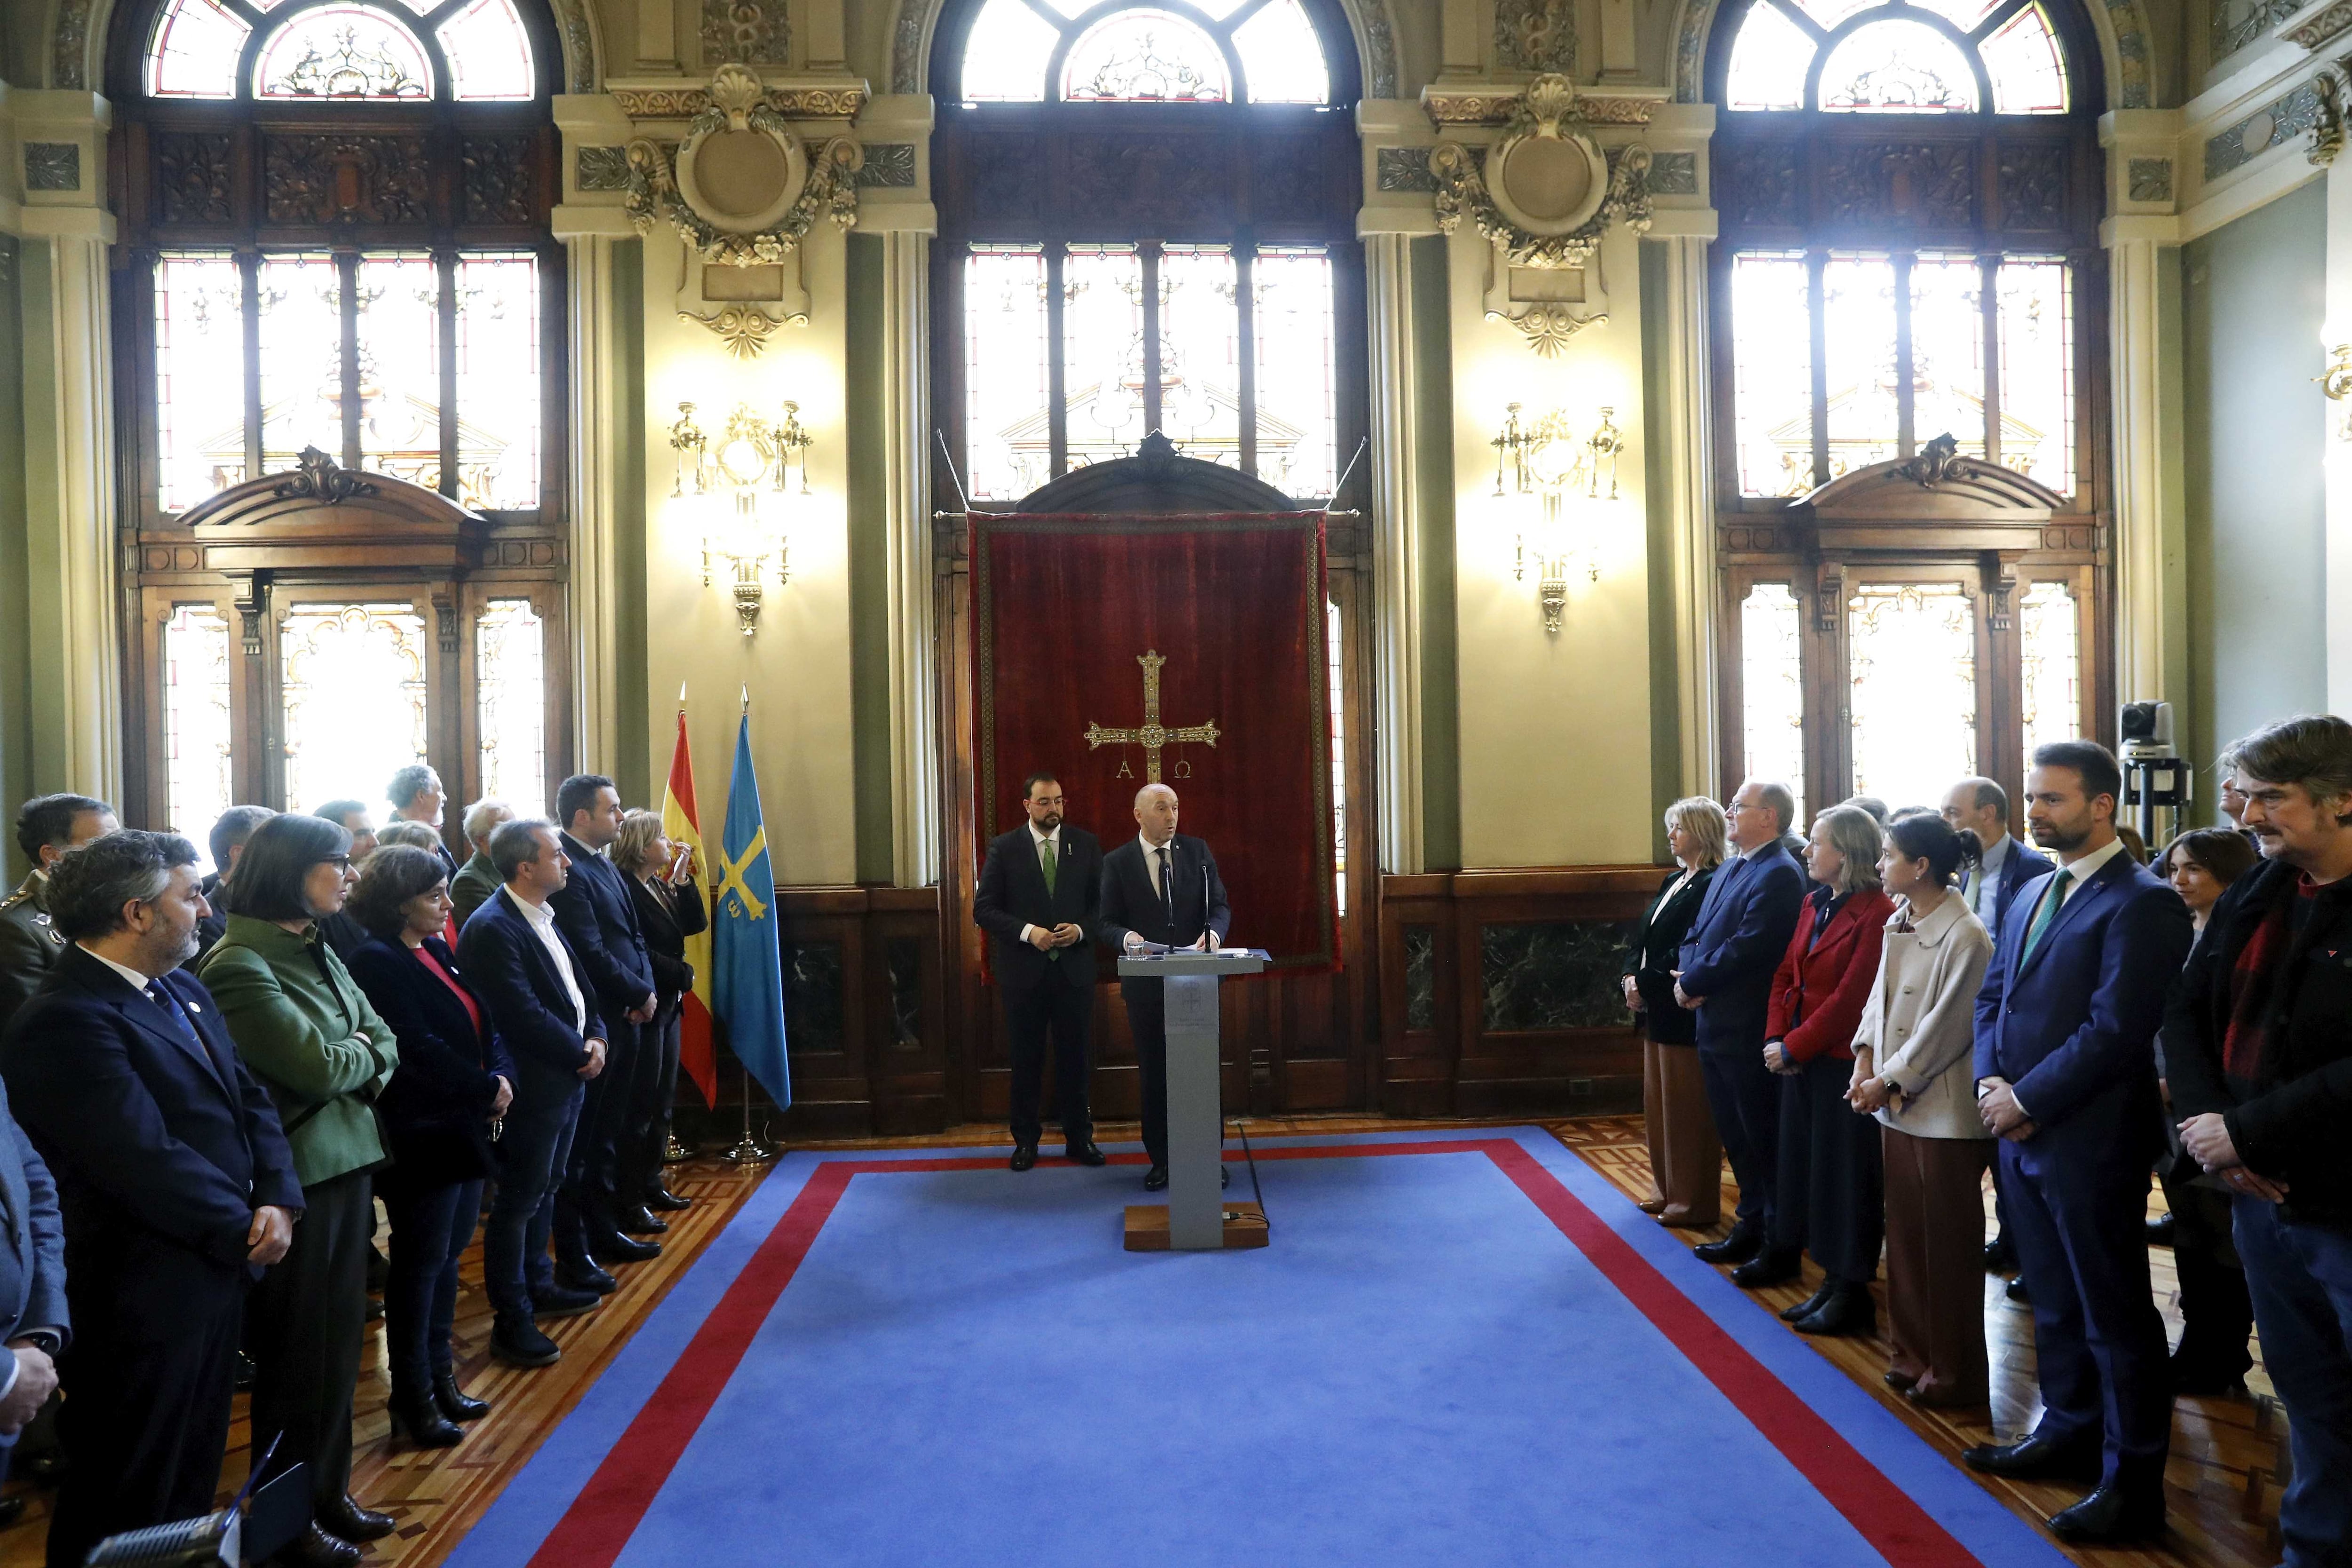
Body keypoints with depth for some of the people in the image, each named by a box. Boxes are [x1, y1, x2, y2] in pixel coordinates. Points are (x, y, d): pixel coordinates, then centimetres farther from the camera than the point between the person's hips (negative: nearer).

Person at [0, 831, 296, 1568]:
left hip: (216, 1273, 9)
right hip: (143, 1298, -9)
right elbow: (146, 1158, -27)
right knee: (124, 1506, 10)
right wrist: (240, 1229, -15)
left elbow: (248, 1096, 7)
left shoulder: (184, 991, 8)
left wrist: (277, 1197, -9)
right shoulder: (66, 1022, -23)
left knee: (192, 1478, 24)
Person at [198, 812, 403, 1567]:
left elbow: (385, 1042, 9)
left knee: (340, 1343, 17)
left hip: (347, 1164, 8)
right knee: (296, 1355, 7)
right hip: (295, 1178, -8)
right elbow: (317, 1066, -22)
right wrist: (363, 1051, -3)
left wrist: (351, 1059, -11)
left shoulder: (316, 952, 9)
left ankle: (328, 1492, 32)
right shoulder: (240, 966, -17)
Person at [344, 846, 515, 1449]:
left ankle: (439, 1379, 29)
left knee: (448, 1254, 16)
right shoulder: (377, 962, -15)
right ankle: (413, 1399, 15)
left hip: (464, 1128, 8)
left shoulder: (437, 951, 11)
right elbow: (421, 1050, -21)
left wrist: (501, 1077, -7)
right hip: (421, 1136, -8)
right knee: (421, 1262, 2)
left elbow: (483, 1029, 11)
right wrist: (487, 1089, -14)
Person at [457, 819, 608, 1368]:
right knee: (519, 1200, 0)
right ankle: (511, 1321, 8)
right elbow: (525, 1015, -24)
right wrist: (580, 1054, -15)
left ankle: (537, 1286, 36)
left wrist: (595, 1036, -2)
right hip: (533, 1085, -9)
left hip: (564, 1078, 9)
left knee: (545, 1188, 21)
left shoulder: (543, 918, 10)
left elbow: (576, 984, 15)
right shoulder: (493, 928, -20)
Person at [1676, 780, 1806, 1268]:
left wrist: (1692, 982, -13)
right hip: (1715, 1025, 9)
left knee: (1761, 1138, 3)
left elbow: (1747, 947, -23)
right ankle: (1753, 1222, 29)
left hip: (1749, 1029, -9)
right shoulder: (1729, 870, 15)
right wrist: (1688, 977, -6)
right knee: (1735, 1135, 17)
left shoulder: (1779, 875, -16)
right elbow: (1697, 933, 14)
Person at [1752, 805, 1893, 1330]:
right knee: (1803, 1164, 16)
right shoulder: (1813, 904, 11)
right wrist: (1775, 1038, -1)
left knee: (1845, 1174, 2)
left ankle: (1851, 1294, 13)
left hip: (1842, 1063, -8)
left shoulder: (1876, 913, -17)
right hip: (1799, 1060, 8)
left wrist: (1793, 1047, -16)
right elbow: (1786, 975, 11)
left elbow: (1850, 997, -20)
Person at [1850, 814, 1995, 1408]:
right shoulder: (1898, 923, 6)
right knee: (1905, 1236, 16)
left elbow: (1946, 1026, -17)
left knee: (1947, 1247, 4)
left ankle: (1954, 1374, 18)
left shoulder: (1965, 936, -18)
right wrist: (1865, 1058, -1)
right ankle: (1912, 1353, 29)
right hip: (1897, 1107, 8)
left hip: (1944, 1110, -8)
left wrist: (1889, 1081, -13)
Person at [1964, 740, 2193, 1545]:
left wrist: (2027, 1100, -15)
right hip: (2021, 1132, 8)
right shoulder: (2032, 895, 14)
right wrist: (1991, 1082, -3)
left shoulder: (2141, 902, -14)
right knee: (2053, 1301, 19)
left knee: (2115, 1315, 4)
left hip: (2091, 1142, -8)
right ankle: (2069, 1432, 34)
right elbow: (1992, 996, 14)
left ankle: (2134, 1481, 15)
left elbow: (2116, 1028, -20)